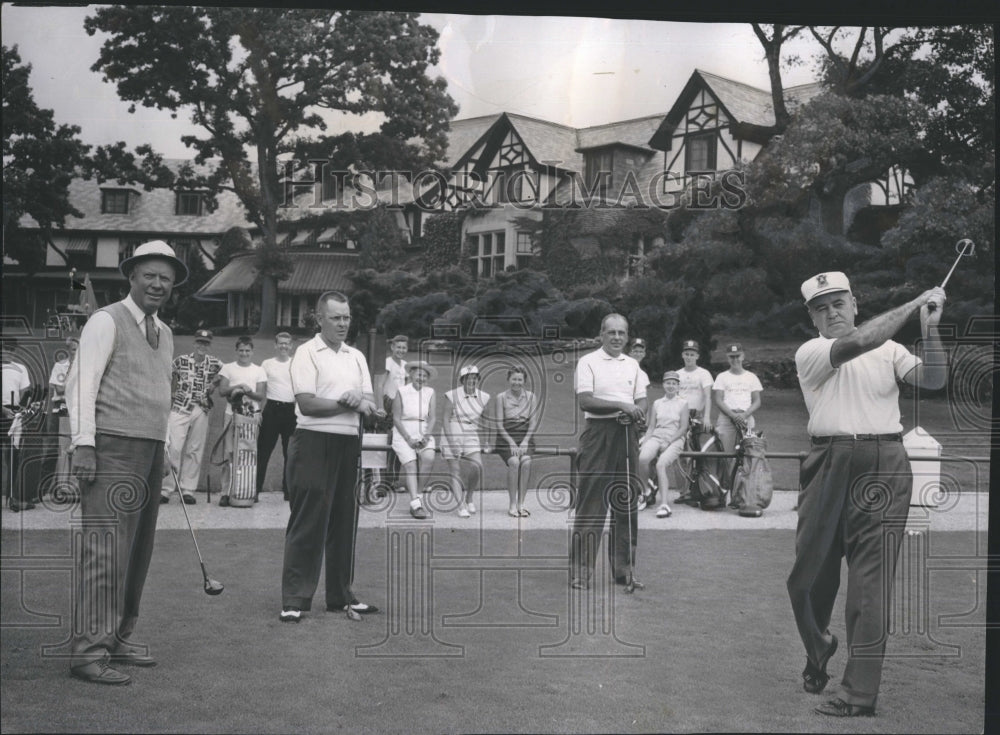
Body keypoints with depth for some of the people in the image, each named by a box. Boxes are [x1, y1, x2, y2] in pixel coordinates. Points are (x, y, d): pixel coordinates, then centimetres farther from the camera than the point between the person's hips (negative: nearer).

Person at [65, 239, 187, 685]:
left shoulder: (164, 334, 19)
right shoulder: (107, 321, -4)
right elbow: (82, 383, -9)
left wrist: (163, 449, 17)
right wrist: (83, 443, -17)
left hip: (151, 451, 8)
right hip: (112, 448, -8)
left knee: (138, 550, 10)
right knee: (106, 547, -11)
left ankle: (119, 640, 20)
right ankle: (88, 651, -6)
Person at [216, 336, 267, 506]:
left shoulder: (259, 371, 13)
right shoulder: (228, 368, 12)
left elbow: (262, 396, 5)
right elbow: (222, 391, 2)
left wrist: (248, 391, -14)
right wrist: (238, 387, -12)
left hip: (253, 415, 1)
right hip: (232, 414, -1)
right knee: (229, 453, -6)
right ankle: (226, 492, -5)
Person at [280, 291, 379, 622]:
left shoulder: (356, 356, 17)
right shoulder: (307, 352, -2)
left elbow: (370, 404, 11)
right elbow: (307, 402, -14)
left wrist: (360, 402, -12)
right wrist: (347, 403, -8)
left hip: (349, 444, 6)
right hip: (314, 442, -6)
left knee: (344, 521, 10)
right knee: (307, 523, -5)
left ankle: (341, 595, 19)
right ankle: (294, 600, 1)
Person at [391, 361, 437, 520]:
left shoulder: (430, 393, 9)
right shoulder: (401, 392, 0)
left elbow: (432, 418, 5)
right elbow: (396, 419, -3)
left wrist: (426, 437, -11)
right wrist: (409, 439, -12)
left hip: (424, 434, 2)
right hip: (403, 435, -2)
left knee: (429, 457, -25)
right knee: (410, 464, -21)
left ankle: (417, 493, -10)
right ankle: (416, 503, -28)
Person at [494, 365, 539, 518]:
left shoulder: (530, 397, 7)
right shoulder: (501, 397, 1)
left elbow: (534, 423, 4)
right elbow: (499, 424, -2)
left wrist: (525, 442, -9)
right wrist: (511, 443, -13)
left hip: (525, 437, 2)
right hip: (506, 438, -1)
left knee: (526, 462, -28)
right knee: (514, 462, -29)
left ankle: (521, 503, -19)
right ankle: (512, 504, -21)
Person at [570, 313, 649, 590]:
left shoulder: (632, 365, 16)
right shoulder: (588, 362, 0)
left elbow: (641, 400, 14)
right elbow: (585, 400, -11)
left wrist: (637, 412, -9)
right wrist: (621, 405, -17)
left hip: (627, 435, 5)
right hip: (598, 434, -5)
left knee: (627, 505, 7)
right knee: (590, 504, -7)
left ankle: (623, 569, 14)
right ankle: (580, 570, -2)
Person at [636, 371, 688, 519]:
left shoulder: (682, 404, 7)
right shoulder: (657, 403, 17)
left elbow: (683, 428, 0)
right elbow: (651, 427, 13)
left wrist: (668, 441, -12)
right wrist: (644, 442, -3)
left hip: (675, 439, -3)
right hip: (656, 436, 3)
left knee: (661, 464, -32)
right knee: (642, 458, -30)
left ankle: (665, 504, -39)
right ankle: (645, 493, -11)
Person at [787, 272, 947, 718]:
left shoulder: (890, 350, 13)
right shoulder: (809, 353, 5)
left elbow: (933, 380, 0)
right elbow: (857, 342, -13)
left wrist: (930, 328, -13)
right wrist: (915, 304, -10)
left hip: (883, 467, 0)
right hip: (829, 463, 0)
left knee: (871, 579, -4)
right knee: (810, 572, 6)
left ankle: (860, 693, -1)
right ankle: (817, 648, 36)